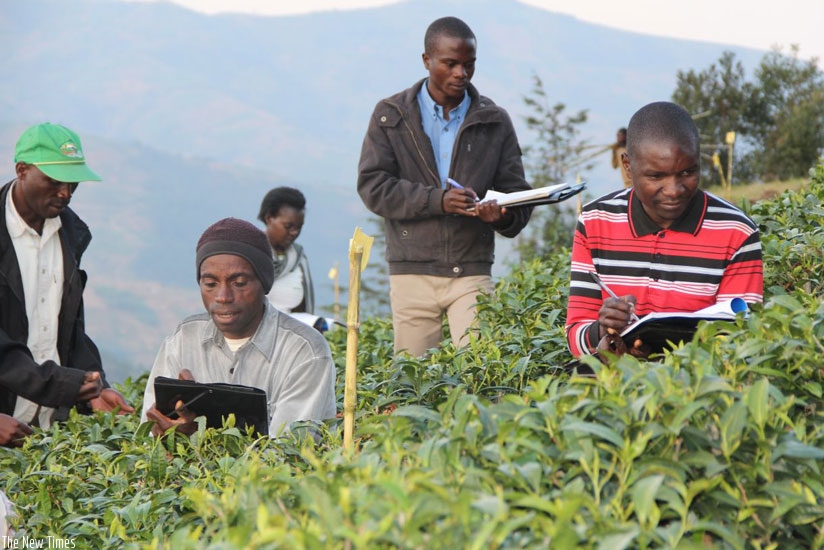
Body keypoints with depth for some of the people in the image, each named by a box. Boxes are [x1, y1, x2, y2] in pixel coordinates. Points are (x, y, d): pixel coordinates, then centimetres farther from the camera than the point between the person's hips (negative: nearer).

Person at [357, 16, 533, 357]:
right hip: (412, 271, 0)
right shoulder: (391, 115, 7)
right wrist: (436, 199, -17)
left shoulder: (495, 122, 11)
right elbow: (372, 186, -3)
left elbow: (517, 194, 10)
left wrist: (503, 215, -16)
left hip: (472, 270, 0)